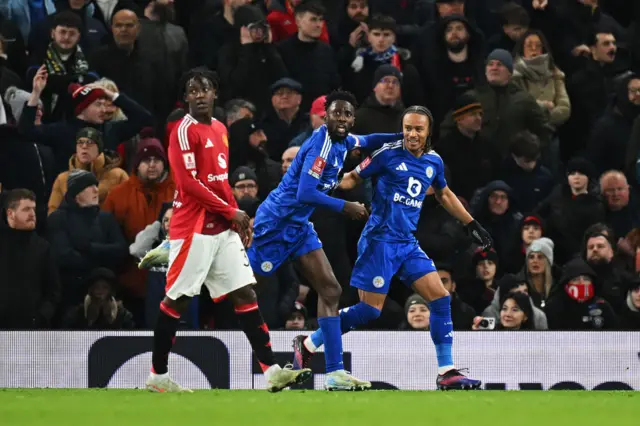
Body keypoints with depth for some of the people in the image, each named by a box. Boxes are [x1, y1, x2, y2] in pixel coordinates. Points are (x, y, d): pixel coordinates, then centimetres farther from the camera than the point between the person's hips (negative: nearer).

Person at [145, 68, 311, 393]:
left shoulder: (220, 129, 15)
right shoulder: (185, 131, -10)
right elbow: (189, 183, -16)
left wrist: (238, 217, 10)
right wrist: (231, 211, -13)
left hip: (223, 228, 8)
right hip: (193, 228, -8)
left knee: (245, 293, 1)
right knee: (177, 299, -3)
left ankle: (271, 370, -3)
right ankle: (157, 375, 7)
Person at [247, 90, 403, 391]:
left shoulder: (342, 140, 6)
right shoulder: (321, 144, -22)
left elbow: (367, 142, 31)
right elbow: (305, 193, -30)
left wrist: (399, 137, 16)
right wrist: (344, 207, -24)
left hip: (299, 225, 9)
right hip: (276, 223, -9)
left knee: (330, 290, 0)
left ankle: (335, 373, -4)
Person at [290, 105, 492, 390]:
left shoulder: (434, 162, 8)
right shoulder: (388, 154, -9)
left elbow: (444, 195, 27)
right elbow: (353, 178, -1)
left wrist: (471, 224, 28)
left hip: (408, 243, 6)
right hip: (381, 240, -6)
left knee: (440, 298, -5)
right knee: (369, 310, -9)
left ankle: (446, 372, -1)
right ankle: (307, 345, 8)